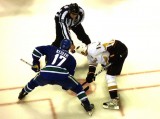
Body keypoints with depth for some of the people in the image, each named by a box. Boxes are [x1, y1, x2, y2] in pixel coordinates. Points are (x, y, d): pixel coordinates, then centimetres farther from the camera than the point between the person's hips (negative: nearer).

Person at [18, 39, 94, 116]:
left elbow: (37, 50, 22)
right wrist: (66, 85, 39)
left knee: (34, 82, 36)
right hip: (62, 76, -2)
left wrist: (35, 63, 33)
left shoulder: (51, 49, 29)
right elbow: (70, 73, 24)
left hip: (45, 74, 2)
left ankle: (22, 94, 53)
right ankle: (87, 106, 15)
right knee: (77, 88, 21)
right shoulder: (71, 58, 27)